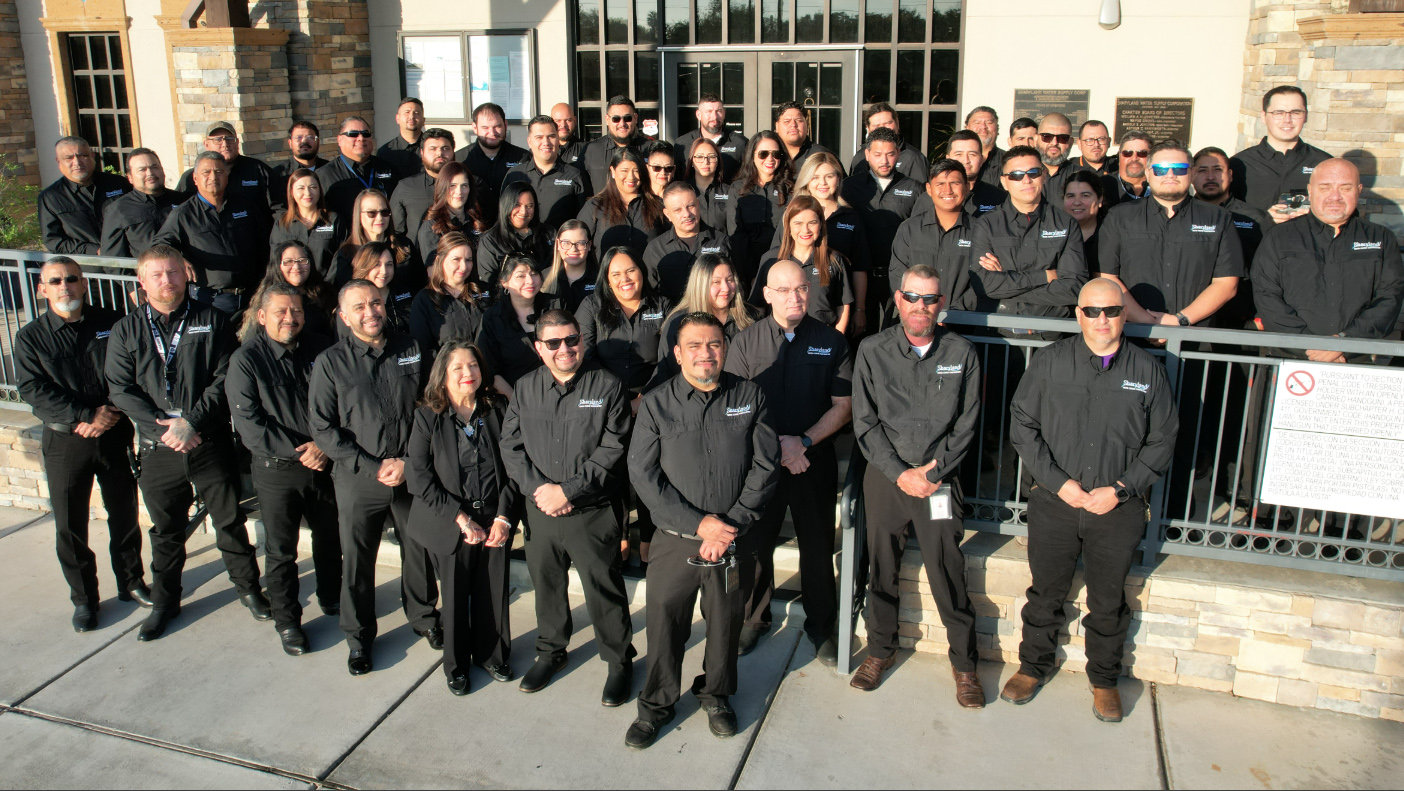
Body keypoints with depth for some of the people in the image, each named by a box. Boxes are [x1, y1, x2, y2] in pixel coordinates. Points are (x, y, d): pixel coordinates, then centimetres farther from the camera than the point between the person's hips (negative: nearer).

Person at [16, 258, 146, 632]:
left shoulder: (111, 323, 2)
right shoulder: (30, 337, 0)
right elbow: (33, 390, -9)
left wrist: (113, 414, -15)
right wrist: (87, 415, -18)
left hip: (114, 435, 1)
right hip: (64, 442, -1)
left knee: (125, 514, 11)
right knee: (70, 525, 6)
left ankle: (131, 582, 30)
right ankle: (84, 598, 21)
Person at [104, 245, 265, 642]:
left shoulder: (212, 321, 0)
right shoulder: (126, 331, 4)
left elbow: (223, 379, -7)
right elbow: (120, 390, -2)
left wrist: (191, 422, -18)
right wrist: (163, 428, -14)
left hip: (210, 442, -1)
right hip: (158, 448, 2)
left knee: (229, 520, 8)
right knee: (166, 530, 14)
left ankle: (248, 587, 27)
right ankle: (164, 601, 31)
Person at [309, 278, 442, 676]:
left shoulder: (410, 349, 2)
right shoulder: (331, 362, -4)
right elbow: (322, 427, -6)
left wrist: (407, 461, -7)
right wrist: (373, 467, -12)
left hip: (411, 473, 2)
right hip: (359, 478, -1)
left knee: (419, 549, 13)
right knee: (357, 560, 8)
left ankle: (423, 616, 38)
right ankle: (359, 637, 28)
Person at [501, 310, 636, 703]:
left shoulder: (607, 386, -7)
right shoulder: (525, 388, 6)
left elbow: (612, 450, -12)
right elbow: (511, 445, 4)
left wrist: (568, 490, -17)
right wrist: (537, 488, -11)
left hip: (592, 513, -4)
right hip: (539, 509, 4)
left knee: (604, 590, 4)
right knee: (546, 585, 19)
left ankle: (619, 662, 24)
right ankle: (550, 652, 40)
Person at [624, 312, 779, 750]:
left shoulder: (750, 396, 0)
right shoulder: (656, 404, -3)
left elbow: (766, 464, -2)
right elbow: (643, 474, -7)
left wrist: (732, 524, -12)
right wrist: (698, 523, -14)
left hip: (735, 543, 1)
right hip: (674, 541, -1)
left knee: (726, 622, 14)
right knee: (664, 622, 8)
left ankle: (715, 696, 40)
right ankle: (656, 704, 31)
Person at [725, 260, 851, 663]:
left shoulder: (832, 341, 0)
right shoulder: (745, 342, -1)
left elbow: (843, 405, -1)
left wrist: (803, 441, -14)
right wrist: (775, 445, -13)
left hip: (815, 461, 0)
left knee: (818, 548, 8)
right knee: (755, 543, 10)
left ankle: (821, 627, 27)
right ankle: (754, 617, 32)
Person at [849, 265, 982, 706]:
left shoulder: (961, 354, 3)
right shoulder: (872, 352, 2)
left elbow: (965, 425, 2)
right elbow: (865, 424, 0)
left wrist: (931, 473, -8)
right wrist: (900, 473, -9)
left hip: (940, 481, -1)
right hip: (884, 476, 1)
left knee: (948, 575, 0)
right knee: (881, 570, 9)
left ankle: (964, 662, 18)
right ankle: (880, 649, 29)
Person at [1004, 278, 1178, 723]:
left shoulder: (1147, 370, 0)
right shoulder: (1049, 362, -1)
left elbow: (1162, 441, 2)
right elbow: (1022, 425, -1)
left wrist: (1119, 489, -9)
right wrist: (1059, 482, -10)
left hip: (1120, 508, 0)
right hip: (1055, 502, 0)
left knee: (1108, 601, 13)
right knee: (1045, 591, 13)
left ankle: (1104, 680, 34)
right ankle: (1034, 665, 36)